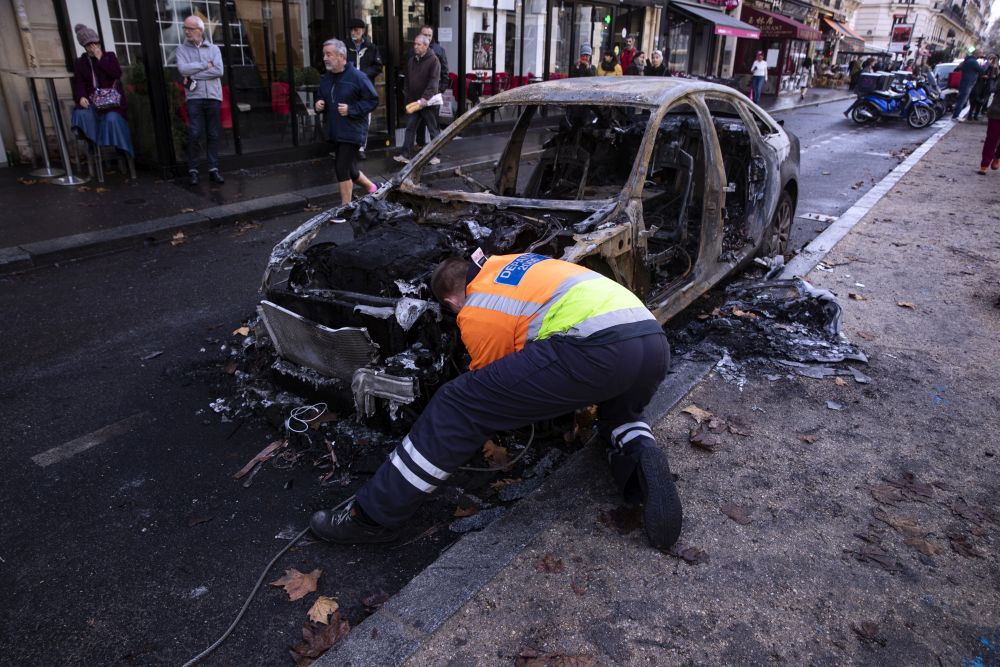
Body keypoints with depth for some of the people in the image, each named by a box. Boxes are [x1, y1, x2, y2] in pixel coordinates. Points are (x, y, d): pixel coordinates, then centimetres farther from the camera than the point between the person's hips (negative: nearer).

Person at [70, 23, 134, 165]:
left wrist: (101, 59, -8)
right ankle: (92, 146, -11)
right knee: (81, 114, -28)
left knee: (112, 119, -30)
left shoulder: (110, 56, 11)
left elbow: (117, 74, -7)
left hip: (111, 99, -2)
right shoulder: (80, 63, 14)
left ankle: (122, 153, -12)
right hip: (92, 101, 2)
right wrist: (81, 97, -17)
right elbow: (78, 84, 3)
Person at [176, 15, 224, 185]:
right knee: (194, 134, -8)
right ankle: (193, 170, -2)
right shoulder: (182, 49, 12)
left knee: (213, 134, 1)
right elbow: (182, 69, -7)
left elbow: (218, 71, -6)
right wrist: (205, 65, -6)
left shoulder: (213, 49, 11)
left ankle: (213, 169, 6)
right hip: (194, 97, -1)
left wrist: (193, 76, -6)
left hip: (213, 96, 1)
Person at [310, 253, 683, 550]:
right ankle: (640, 455, 4)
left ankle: (375, 515, 6)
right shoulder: (508, 263, 30)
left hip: (596, 346, -8)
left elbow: (490, 380, 21)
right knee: (620, 412, 40)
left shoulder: (476, 314, 10)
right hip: (654, 338, 8)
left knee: (457, 405, -1)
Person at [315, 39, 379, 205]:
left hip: (352, 132, -7)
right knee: (349, 170, 15)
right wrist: (318, 105, 0)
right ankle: (371, 188, 40)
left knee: (342, 169, -11)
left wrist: (351, 109, -19)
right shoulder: (327, 78, 10)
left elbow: (373, 100, -12)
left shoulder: (357, 76, -12)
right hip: (335, 133, 7)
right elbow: (320, 98, 23)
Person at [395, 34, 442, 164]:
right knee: (410, 128, 3)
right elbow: (408, 81, 17)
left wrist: (424, 99, -29)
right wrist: (409, 99, 10)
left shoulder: (433, 60, -10)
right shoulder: (411, 60, 10)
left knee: (433, 129, 4)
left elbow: (434, 82, -20)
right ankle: (406, 154, 6)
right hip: (413, 102, 6)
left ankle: (436, 155, 13)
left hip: (428, 102, -6)